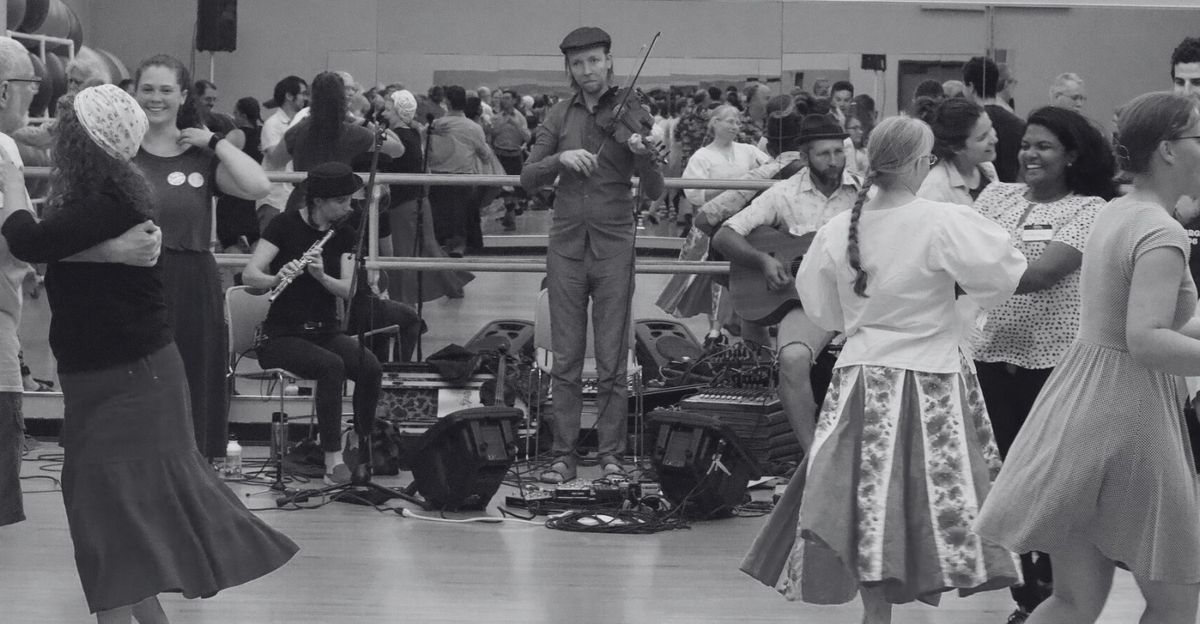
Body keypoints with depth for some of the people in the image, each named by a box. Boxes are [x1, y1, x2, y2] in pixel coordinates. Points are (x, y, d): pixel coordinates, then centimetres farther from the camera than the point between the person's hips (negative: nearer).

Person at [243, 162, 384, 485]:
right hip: (281, 335, -4)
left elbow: (349, 290, -4)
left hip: (326, 332, 5)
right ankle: (333, 461, -30)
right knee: (331, 366, -34)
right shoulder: (285, 225, -7)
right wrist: (278, 278, -37)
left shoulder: (344, 233, 6)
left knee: (372, 367, -25)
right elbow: (249, 274, -16)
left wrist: (321, 275, -24)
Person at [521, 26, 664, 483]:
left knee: (612, 362, 1)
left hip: (613, 246, -2)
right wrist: (560, 158, -15)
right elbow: (528, 180, 4)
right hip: (566, 244, 2)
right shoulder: (560, 116, 7)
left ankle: (612, 454, 9)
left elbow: (654, 191, -4)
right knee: (566, 360, 5)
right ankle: (564, 454, 11)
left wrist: (642, 154, -23)